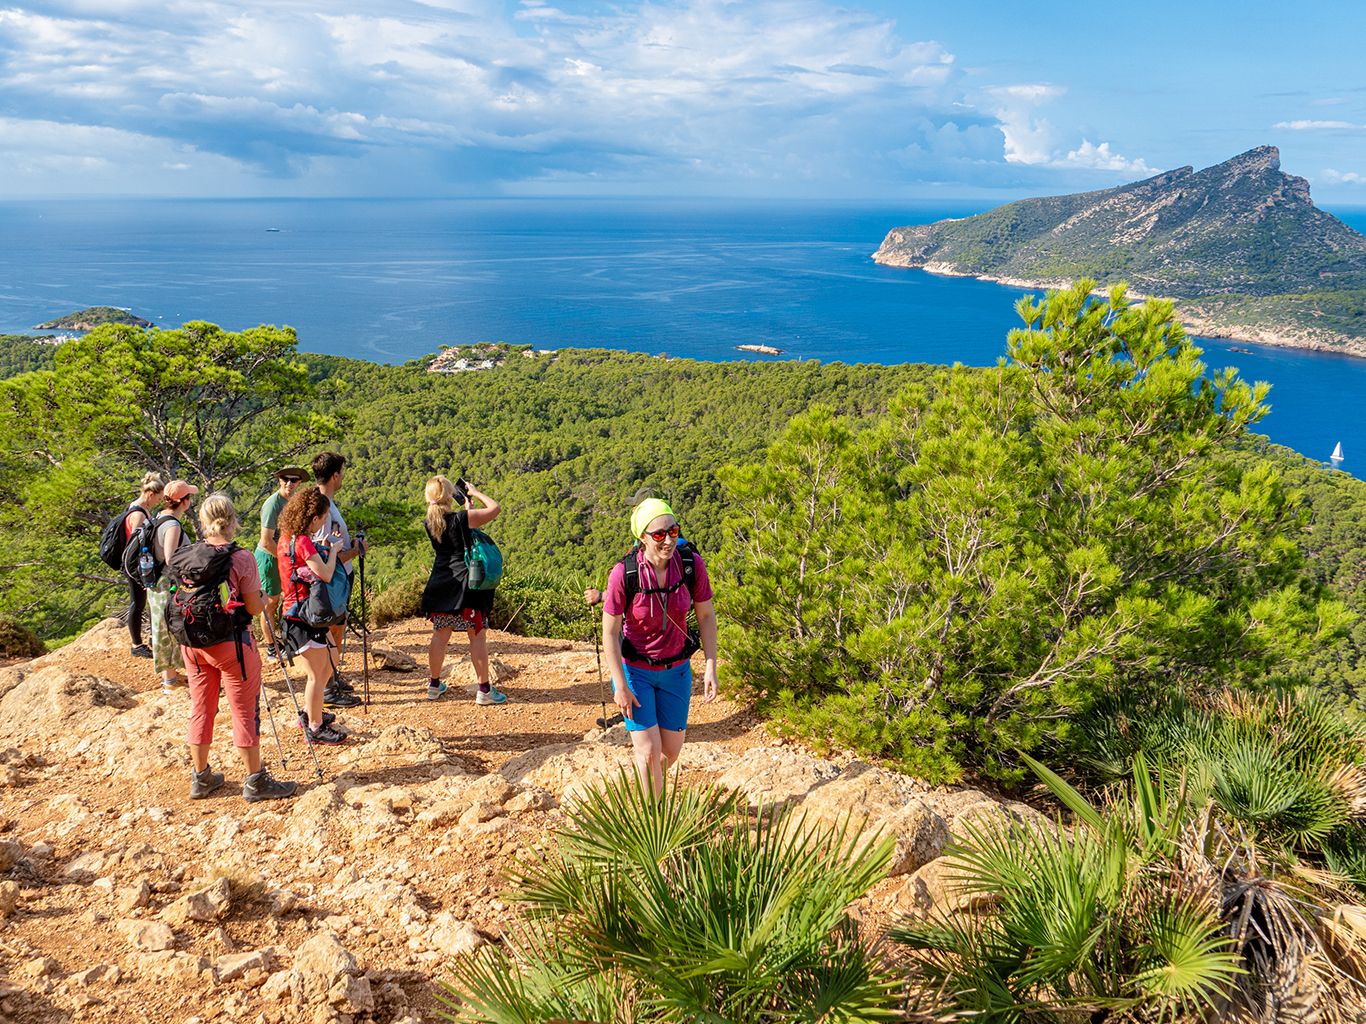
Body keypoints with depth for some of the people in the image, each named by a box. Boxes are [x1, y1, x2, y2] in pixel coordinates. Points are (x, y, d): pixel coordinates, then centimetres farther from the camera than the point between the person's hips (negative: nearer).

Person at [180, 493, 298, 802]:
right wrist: (266, 598, 9)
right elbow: (253, 607, -12)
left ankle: (201, 777, 28)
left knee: (200, 709, 16)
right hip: (231, 643, -5)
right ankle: (255, 782, 12)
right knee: (245, 711, 5)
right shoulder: (241, 558, -15)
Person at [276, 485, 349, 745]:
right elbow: (325, 574, -24)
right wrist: (333, 549, -10)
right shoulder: (302, 541, -21)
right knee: (317, 675, 1)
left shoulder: (288, 538, 9)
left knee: (327, 666, 23)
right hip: (303, 618, -10)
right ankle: (315, 728, 13)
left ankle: (310, 713, 37)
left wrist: (328, 547, 10)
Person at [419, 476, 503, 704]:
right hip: (465, 584, -6)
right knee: (478, 636, 2)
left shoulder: (430, 524, 3)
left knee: (440, 635, 14)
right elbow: (495, 509, -7)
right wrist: (474, 492, 1)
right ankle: (484, 689, 5)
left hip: (440, 586, 6)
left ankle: (434, 685, 24)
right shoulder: (464, 519, -15)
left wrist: (465, 506, 19)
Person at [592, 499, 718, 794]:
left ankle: (652, 781, 48)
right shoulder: (623, 573, -25)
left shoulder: (691, 564, -17)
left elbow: (706, 615, -4)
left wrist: (711, 667, -8)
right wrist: (620, 686, -15)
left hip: (675, 669, 3)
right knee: (648, 752, -5)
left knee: (671, 750, 13)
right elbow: (609, 632, -15)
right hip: (633, 668, -3)